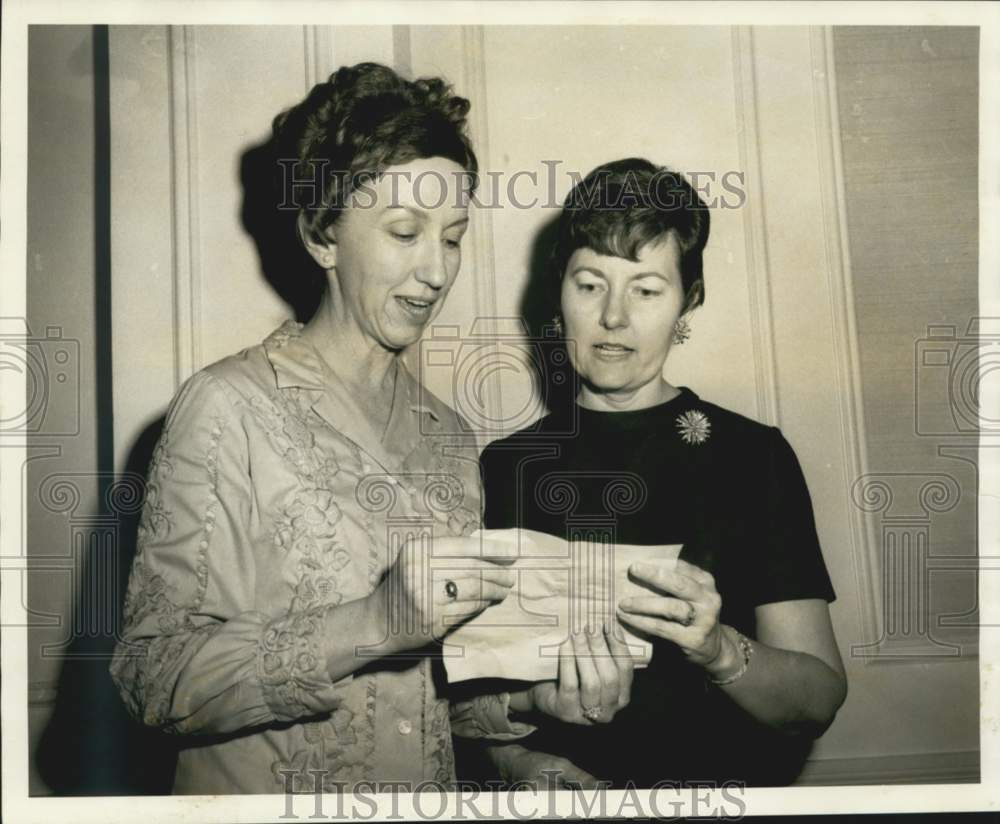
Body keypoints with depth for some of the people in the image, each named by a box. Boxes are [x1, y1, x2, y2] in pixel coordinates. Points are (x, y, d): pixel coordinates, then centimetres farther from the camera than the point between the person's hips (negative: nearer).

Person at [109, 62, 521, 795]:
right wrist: (374, 622, -25)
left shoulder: (447, 434, 5)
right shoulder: (229, 407, -10)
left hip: (432, 789, 4)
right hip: (260, 789, -4)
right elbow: (154, 672, -16)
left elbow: (444, 695, 10)